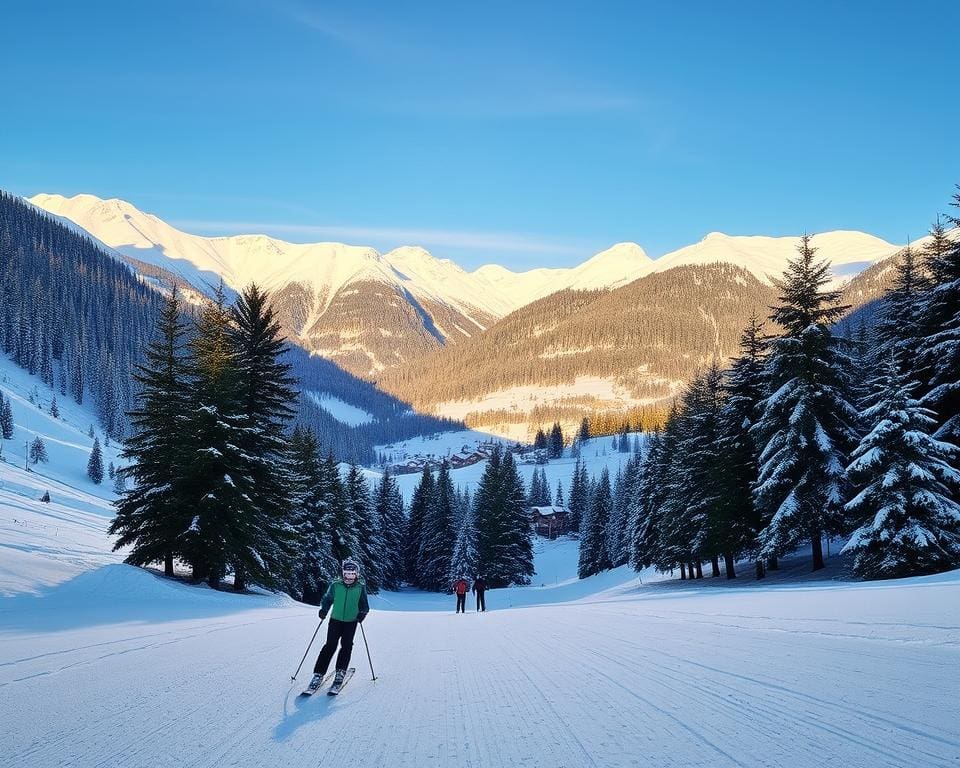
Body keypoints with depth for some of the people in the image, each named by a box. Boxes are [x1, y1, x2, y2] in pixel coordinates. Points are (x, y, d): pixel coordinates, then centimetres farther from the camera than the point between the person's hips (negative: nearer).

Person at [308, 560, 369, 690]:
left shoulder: (361, 587, -2)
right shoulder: (335, 585, -2)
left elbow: (364, 605, 6)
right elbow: (327, 599, 8)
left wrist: (362, 613, -12)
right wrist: (324, 609, -9)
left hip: (351, 622, 0)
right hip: (335, 619, 0)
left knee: (346, 646, -4)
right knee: (330, 646, -7)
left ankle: (340, 673, 10)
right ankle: (319, 674, -5)